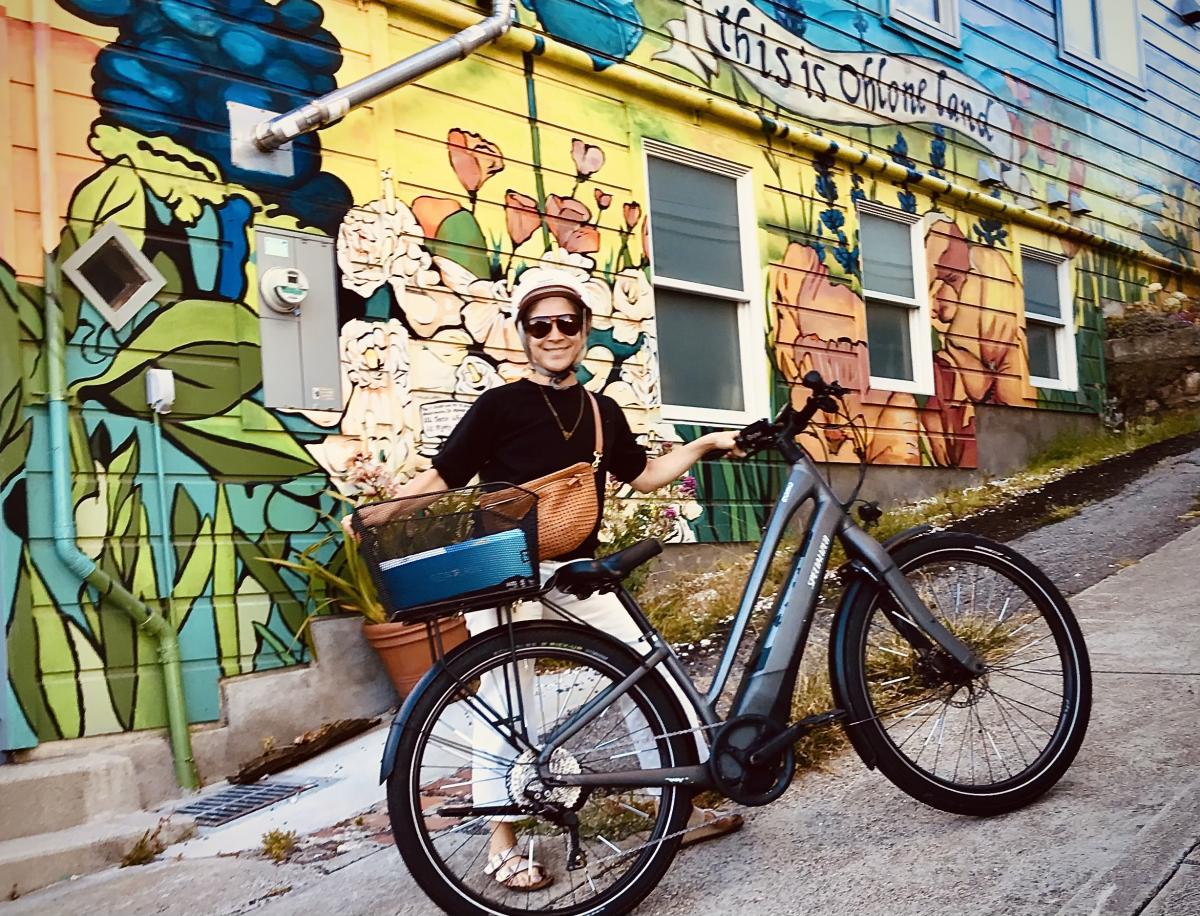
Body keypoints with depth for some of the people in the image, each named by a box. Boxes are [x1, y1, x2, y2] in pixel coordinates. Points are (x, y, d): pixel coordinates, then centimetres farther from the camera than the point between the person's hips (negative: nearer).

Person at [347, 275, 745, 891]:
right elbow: (440, 478, -9)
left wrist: (705, 444, 15)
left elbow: (642, 476, 20)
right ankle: (502, 845, 14)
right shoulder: (500, 404, -8)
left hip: (575, 572, 5)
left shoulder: (601, 411, 9)